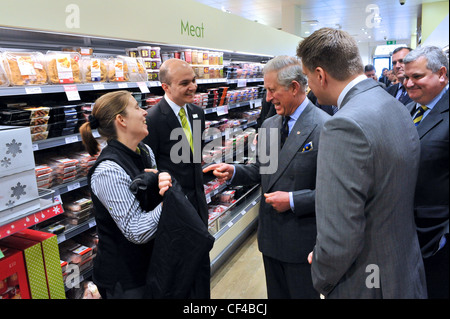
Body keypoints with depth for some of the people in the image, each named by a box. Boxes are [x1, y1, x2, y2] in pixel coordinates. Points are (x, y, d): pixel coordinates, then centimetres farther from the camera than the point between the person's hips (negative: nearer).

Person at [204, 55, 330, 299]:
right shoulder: (268, 125, 5)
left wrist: (293, 200, -22)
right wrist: (233, 172, -4)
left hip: (302, 240, -6)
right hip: (270, 235, 6)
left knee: (303, 293, 16)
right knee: (276, 294, 23)